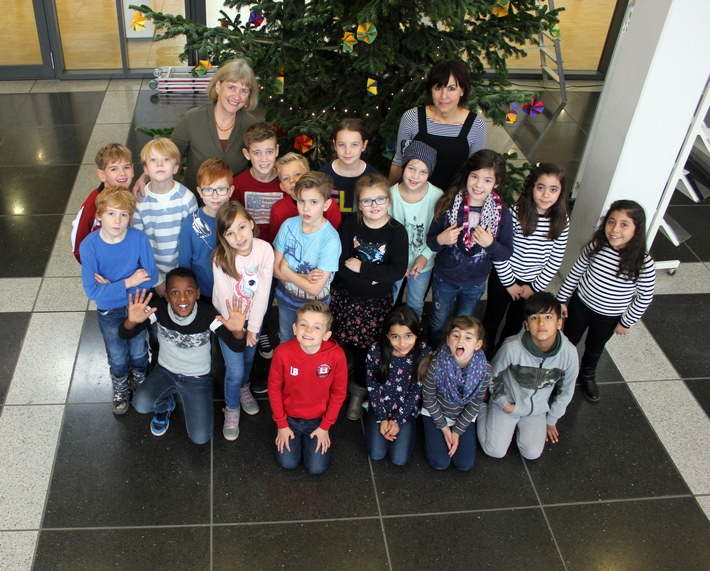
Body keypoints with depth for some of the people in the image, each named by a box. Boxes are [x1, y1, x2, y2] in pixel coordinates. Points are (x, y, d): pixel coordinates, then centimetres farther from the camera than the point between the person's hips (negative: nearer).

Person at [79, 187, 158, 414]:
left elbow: (151, 277, -21)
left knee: (138, 352, 24)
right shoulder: (89, 245, -26)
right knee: (117, 357, 23)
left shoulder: (139, 239, -25)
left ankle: (141, 382, 55)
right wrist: (128, 282, -28)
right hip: (109, 312, 0)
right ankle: (121, 389, 52)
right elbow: (92, 291, -26)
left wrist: (112, 285, -25)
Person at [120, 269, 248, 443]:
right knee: (141, 404, -28)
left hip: (197, 378, -1)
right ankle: (165, 406, 11)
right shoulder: (159, 308, -22)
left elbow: (237, 347, -27)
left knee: (200, 438, -9)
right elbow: (124, 335, -22)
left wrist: (237, 331, -51)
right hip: (165, 371, 1)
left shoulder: (208, 314, -27)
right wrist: (132, 321, -46)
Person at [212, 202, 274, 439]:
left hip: (253, 315, 2)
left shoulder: (265, 250, -23)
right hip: (228, 319, -2)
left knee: (248, 358, 23)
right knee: (235, 370, -1)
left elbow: (263, 292, -18)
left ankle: (243, 389, 55)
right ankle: (232, 409, 27)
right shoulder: (220, 258, -27)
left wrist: (252, 328, -15)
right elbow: (225, 299, -19)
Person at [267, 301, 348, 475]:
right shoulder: (283, 352, -26)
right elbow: (274, 388, -10)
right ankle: (293, 434, 28)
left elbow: (338, 392, -10)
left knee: (317, 468, -1)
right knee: (288, 463, -2)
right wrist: (281, 425, -4)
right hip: (289, 417, 0)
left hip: (318, 419, 0)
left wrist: (325, 427, -4)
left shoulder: (336, 356, -27)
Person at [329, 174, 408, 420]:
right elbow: (339, 262, -16)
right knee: (341, 342, 10)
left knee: (365, 346, 9)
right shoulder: (350, 225, -8)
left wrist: (361, 267, -21)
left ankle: (359, 391, 34)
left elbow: (398, 271, -19)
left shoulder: (397, 231, -11)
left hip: (376, 303, -1)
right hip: (344, 297, 1)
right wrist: (372, 277, -25)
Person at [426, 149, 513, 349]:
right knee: (438, 321, 22)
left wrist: (490, 244, -32)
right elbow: (430, 241, -10)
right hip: (445, 279, -1)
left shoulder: (501, 213, -18)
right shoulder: (449, 204, -20)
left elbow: (506, 254, -12)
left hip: (476, 283, 1)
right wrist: (440, 240, -33)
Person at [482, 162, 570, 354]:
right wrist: (510, 283, -12)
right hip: (504, 277, -3)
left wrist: (535, 287, -4)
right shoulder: (515, 213, -21)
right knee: (493, 318, 18)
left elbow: (555, 260, -3)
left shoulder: (561, 221, -11)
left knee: (516, 323, 22)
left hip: (533, 283, 3)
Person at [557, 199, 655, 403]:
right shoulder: (596, 246, -21)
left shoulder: (643, 263, -28)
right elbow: (576, 272, -6)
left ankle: (587, 375, 57)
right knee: (569, 341, 22)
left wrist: (626, 322, -6)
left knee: (595, 348, 27)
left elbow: (645, 297, -14)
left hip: (608, 317, 0)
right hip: (580, 304, 1)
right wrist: (562, 299, 1)